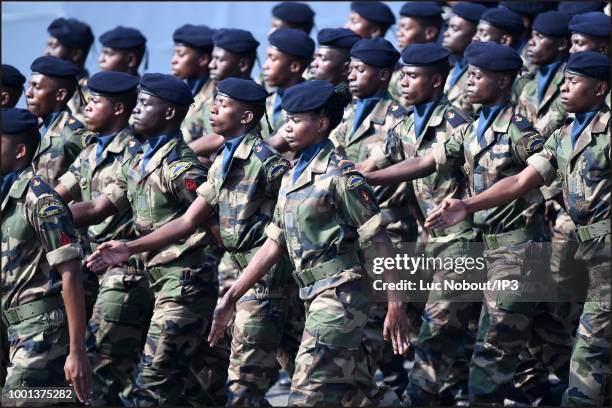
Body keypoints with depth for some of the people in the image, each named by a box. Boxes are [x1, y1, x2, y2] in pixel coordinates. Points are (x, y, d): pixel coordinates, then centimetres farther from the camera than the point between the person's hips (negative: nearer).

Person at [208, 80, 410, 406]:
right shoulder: (291, 178, 14)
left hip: (339, 294, -8)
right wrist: (229, 300, 13)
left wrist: (395, 304, -16)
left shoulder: (339, 176, -10)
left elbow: (380, 241, -12)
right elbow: (273, 246, 16)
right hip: (314, 296, 8)